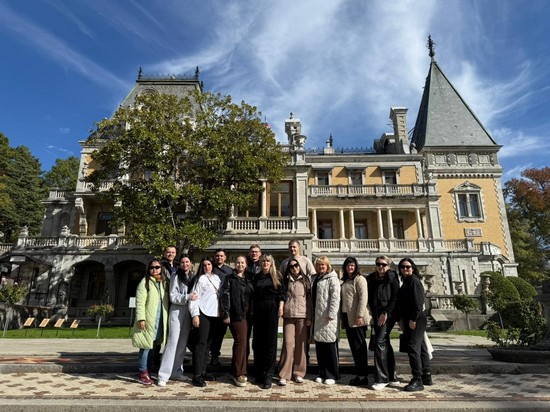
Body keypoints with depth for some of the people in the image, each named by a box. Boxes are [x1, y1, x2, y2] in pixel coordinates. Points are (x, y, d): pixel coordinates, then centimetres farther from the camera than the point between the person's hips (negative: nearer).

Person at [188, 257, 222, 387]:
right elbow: (194, 297, -10)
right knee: (201, 343, -7)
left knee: (207, 343, 10)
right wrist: (195, 314, -17)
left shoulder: (216, 278, 13)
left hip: (214, 314, 6)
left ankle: (203, 372, 18)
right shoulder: (200, 279, -4)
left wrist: (222, 312, 12)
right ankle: (196, 375, -4)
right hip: (203, 313, -6)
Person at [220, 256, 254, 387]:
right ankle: (239, 374, -2)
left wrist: (253, 313, 9)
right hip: (236, 314, -5)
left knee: (244, 343, 8)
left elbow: (253, 296, 16)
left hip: (248, 315, 5)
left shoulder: (249, 279, 15)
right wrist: (226, 314, -12)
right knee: (241, 342, -11)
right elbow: (225, 296, -6)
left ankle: (235, 371, 21)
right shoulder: (230, 278, 0)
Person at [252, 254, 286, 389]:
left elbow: (282, 292, 0)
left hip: (272, 309, -4)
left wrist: (281, 307, -10)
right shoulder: (256, 277, 13)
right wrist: (252, 310, 8)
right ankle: (259, 373, 18)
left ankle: (268, 376, 1)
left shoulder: (276, 276, 4)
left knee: (270, 342, -3)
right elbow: (253, 294, 14)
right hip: (258, 310, 4)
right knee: (258, 341, 6)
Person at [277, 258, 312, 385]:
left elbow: (309, 299, 7)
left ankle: (298, 373, 17)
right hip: (288, 316, 0)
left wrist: (309, 317, 3)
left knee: (301, 345, 4)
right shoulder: (286, 280, 10)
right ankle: (284, 375, 2)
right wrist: (281, 310, -1)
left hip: (302, 316, 0)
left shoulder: (306, 280, 8)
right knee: (288, 344, -5)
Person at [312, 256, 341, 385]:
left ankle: (332, 375, 12)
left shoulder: (332, 279, -7)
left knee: (330, 347, 1)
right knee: (319, 347, 12)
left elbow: (335, 298, -15)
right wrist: (311, 315, 18)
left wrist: (331, 314, -21)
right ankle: (322, 373, 24)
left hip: (328, 318, -7)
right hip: (317, 318, 7)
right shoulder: (316, 279, 16)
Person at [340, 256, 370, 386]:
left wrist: (360, 315, -20)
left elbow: (363, 298, -14)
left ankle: (363, 376, 4)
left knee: (359, 346, -3)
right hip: (347, 317, 8)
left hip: (357, 318, -8)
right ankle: (358, 373, 20)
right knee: (353, 346, 11)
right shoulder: (345, 281, 18)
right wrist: (342, 317, 15)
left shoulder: (359, 279, -6)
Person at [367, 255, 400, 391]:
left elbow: (395, 297, -9)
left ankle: (381, 378, -7)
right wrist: (374, 315, 5)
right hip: (377, 315, 6)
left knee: (379, 342, -13)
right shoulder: (372, 279, 13)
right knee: (385, 344, 10)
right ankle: (392, 377, 20)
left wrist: (386, 313, -15)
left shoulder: (392, 278, -2)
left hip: (388, 314, -6)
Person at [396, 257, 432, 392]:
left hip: (415, 320, -9)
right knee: (420, 347, 14)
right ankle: (426, 377, 24)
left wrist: (413, 319, -20)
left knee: (413, 348, -10)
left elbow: (418, 301, -18)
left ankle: (417, 380, -6)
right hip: (410, 320, 9)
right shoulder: (406, 282, 17)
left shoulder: (413, 280, -10)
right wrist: (404, 321, 14)